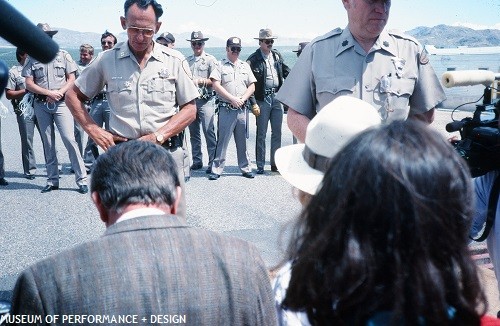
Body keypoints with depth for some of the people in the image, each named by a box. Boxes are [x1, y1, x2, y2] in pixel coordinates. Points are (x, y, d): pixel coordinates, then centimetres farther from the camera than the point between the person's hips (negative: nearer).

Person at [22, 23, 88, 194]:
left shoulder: (63, 55, 3)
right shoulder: (32, 59, 6)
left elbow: (71, 80, 2)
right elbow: (29, 84, 1)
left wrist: (59, 93, -14)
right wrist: (49, 93, -11)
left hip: (61, 103, -2)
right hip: (41, 105, 3)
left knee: (69, 139, -11)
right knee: (48, 143, 8)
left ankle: (82, 179, -7)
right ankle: (52, 181, 15)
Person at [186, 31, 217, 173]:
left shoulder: (210, 59, 1)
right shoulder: (187, 61, 15)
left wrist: (202, 81, -16)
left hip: (205, 101, -5)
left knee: (209, 132, -9)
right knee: (193, 133, 10)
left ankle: (213, 162, -5)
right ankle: (197, 161, 18)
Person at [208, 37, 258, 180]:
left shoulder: (245, 66, 16)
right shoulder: (220, 65, 3)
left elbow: (252, 86, 13)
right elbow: (216, 85, -7)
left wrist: (242, 99, -4)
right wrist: (232, 99, -12)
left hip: (242, 109, 4)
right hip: (226, 109, -3)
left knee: (242, 140, 9)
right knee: (222, 140, -3)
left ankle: (246, 168, 17)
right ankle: (216, 169, 2)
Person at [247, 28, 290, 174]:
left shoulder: (277, 56, 12)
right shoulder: (253, 59, -5)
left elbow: (286, 72, 21)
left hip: (277, 97, 5)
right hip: (262, 99, -5)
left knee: (277, 132, 7)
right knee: (261, 134, 1)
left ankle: (275, 163, 16)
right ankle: (260, 165, 8)